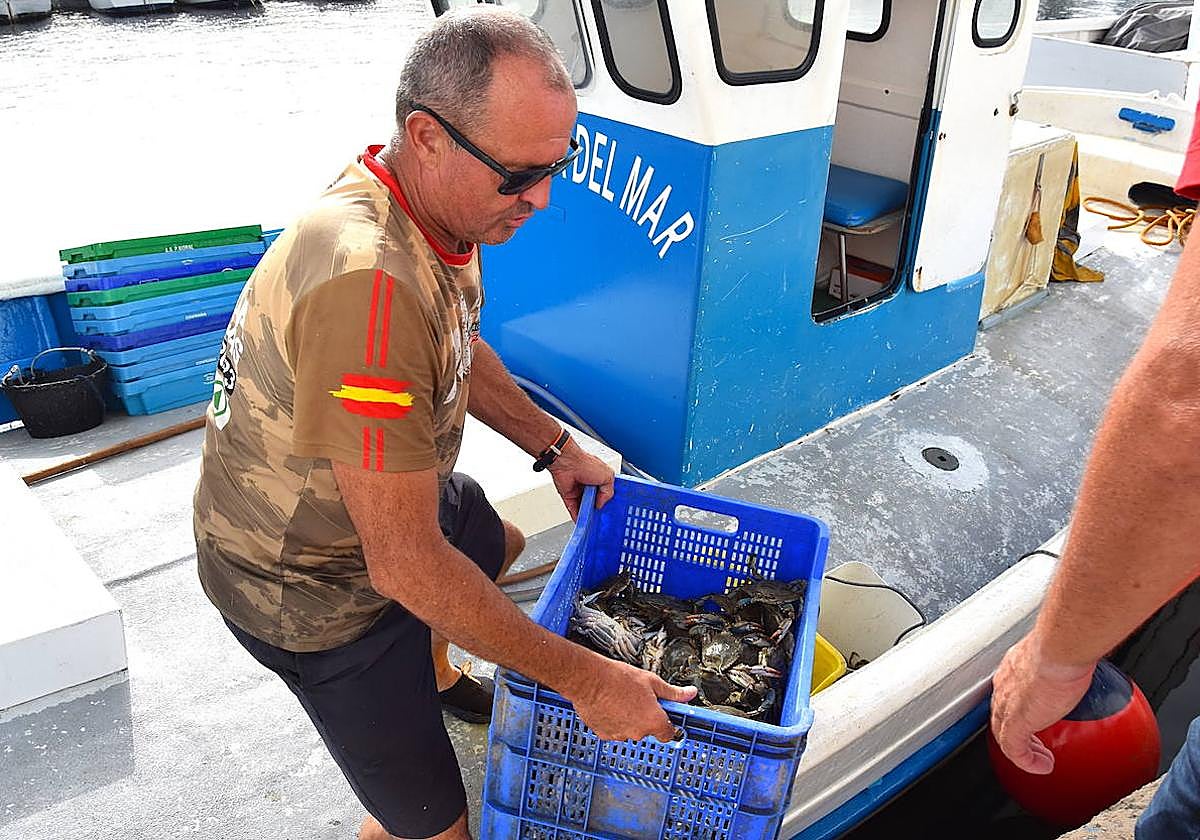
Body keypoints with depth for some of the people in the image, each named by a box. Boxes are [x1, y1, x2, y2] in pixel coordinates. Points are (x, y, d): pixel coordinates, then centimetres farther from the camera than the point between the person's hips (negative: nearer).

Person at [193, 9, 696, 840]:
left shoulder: (433, 195, -10)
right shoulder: (367, 283, -41)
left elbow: (459, 347, 12)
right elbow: (407, 565, -37)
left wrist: (555, 446, 7)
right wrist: (583, 679, -28)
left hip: (400, 490, 9)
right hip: (314, 582, -9)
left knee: (499, 546, 34)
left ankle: (437, 679, 62)